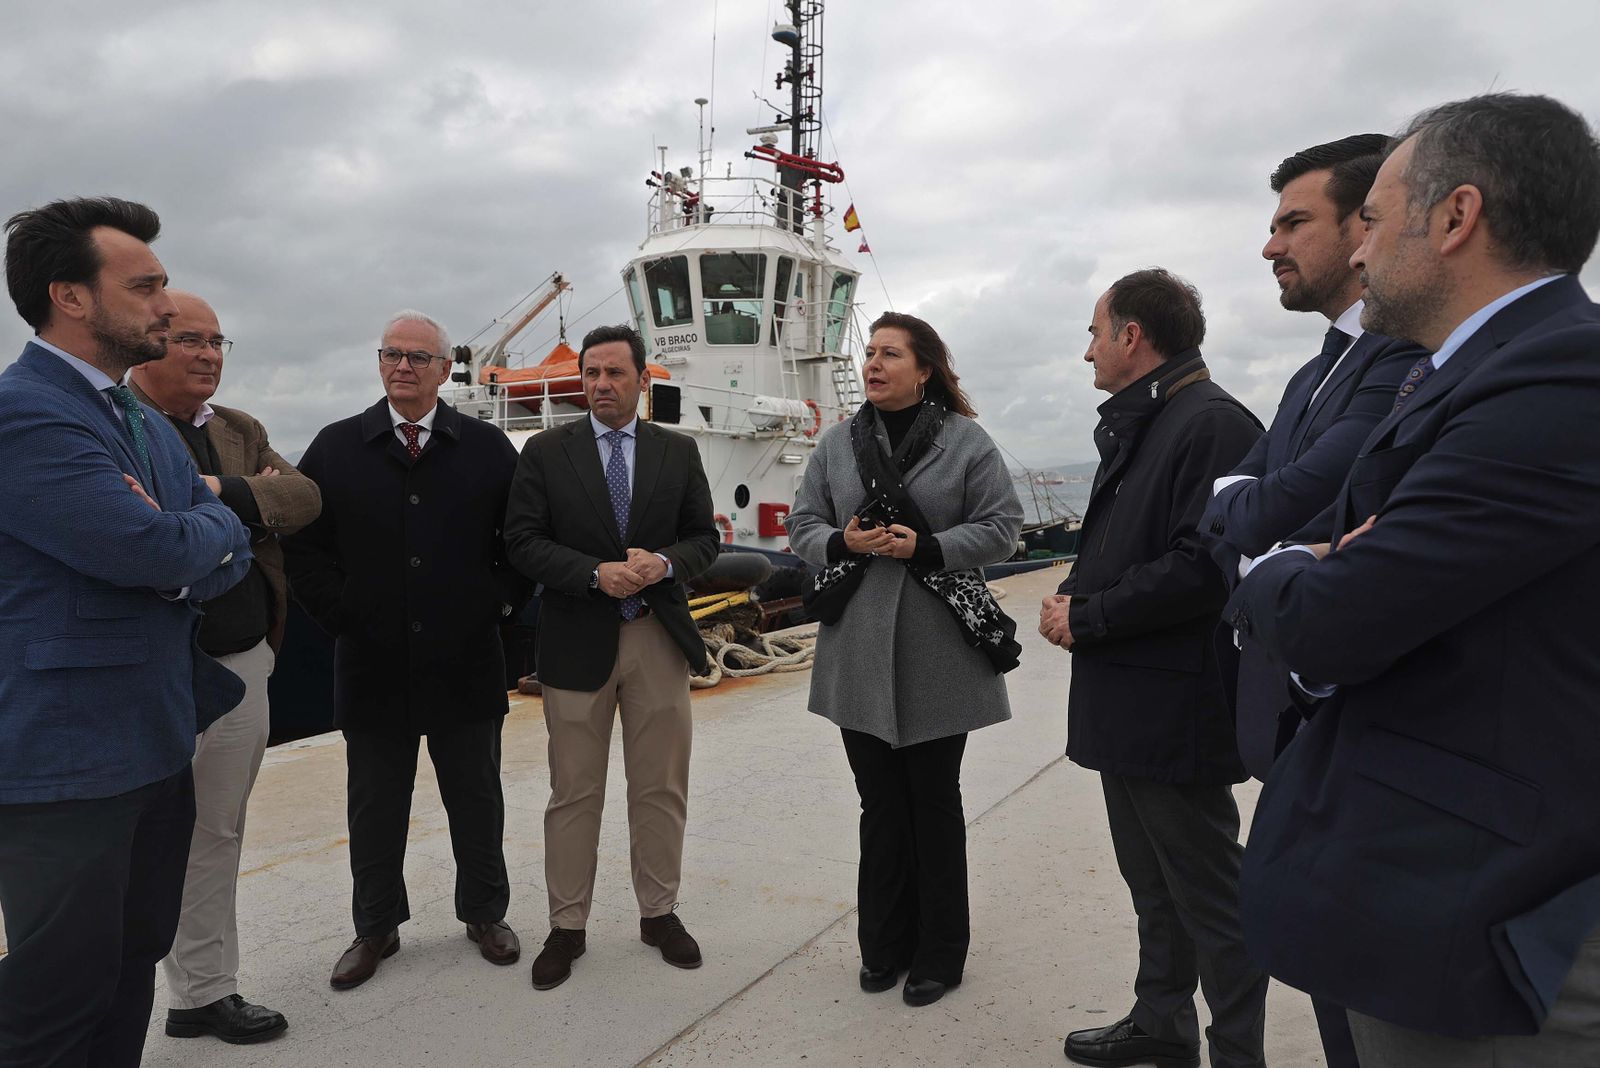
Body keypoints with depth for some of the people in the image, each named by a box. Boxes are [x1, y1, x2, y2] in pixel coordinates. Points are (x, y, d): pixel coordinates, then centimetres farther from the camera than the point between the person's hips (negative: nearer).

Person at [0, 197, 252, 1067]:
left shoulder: (151, 426, 14)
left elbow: (233, 558, 11)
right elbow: (152, 548, -24)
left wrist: (178, 553, -12)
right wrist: (216, 520, -2)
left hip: (159, 745, 8)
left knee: (134, 966, 18)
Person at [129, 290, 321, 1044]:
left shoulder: (241, 432, 13)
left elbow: (303, 497, -3)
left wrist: (222, 492, -21)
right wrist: (250, 496, -18)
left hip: (242, 667, 6)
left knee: (215, 837, 17)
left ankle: (207, 992, 33)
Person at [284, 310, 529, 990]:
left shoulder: (488, 448, 2)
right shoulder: (335, 448, 3)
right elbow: (302, 543, 4)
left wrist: (500, 602, -2)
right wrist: (338, 615, -4)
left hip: (465, 661, 0)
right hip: (372, 665, 1)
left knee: (476, 800, 12)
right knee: (376, 806, 13)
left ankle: (485, 913, 30)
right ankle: (376, 927, 30)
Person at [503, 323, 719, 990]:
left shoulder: (678, 452, 7)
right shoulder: (545, 452, 1)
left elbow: (704, 536, 7)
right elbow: (522, 541, -4)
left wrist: (664, 563, -14)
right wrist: (596, 574, -18)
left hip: (659, 637, 2)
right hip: (576, 641, -1)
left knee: (661, 787, 10)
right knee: (574, 794, 7)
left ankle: (659, 912, 27)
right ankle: (566, 927, 22)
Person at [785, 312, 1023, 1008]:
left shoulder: (966, 441, -3)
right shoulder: (837, 443, 8)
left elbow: (1001, 525, -4)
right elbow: (803, 525, 8)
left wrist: (927, 546, -17)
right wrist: (842, 542, -13)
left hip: (939, 654, -3)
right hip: (860, 655, 3)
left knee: (934, 802, 9)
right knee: (880, 803, 12)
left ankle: (940, 951, 26)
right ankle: (885, 943, 29)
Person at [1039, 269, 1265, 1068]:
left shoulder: (1211, 424, -17)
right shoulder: (1133, 427, 15)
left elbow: (1202, 568, -26)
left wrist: (1087, 618, -17)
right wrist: (1075, 597, 1)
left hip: (1175, 710, -10)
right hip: (1124, 701, 10)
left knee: (1208, 896, 4)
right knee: (1151, 882, 21)